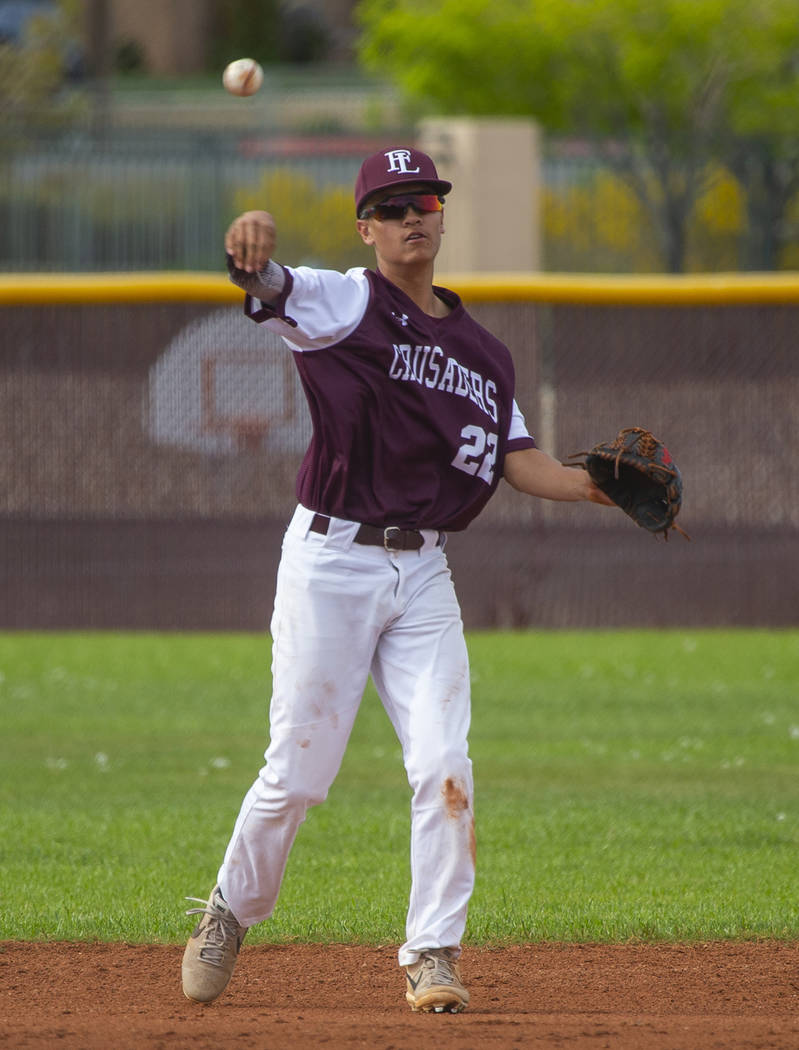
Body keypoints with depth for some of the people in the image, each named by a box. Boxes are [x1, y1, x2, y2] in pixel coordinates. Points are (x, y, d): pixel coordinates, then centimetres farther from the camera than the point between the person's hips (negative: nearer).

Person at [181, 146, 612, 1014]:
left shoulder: (478, 349, 15)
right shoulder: (343, 303, -3)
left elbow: (515, 457, 14)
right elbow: (266, 284, -22)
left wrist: (594, 485, -4)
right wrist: (253, 244, -47)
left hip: (422, 574, 4)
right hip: (332, 560, -4)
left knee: (444, 768, -8)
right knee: (297, 774, -1)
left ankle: (432, 954, 1)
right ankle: (230, 911, 23)